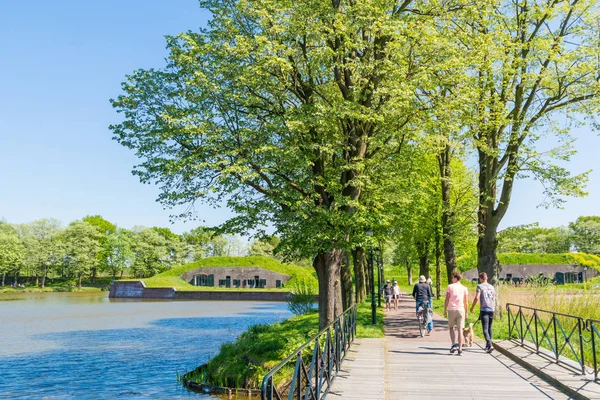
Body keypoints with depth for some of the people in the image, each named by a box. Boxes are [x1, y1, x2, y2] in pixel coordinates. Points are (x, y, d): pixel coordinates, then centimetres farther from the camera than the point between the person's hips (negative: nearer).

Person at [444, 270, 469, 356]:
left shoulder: (450, 287, 0)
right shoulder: (464, 288, 7)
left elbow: (447, 300, -4)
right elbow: (466, 302, 6)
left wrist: (444, 310, 2)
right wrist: (466, 312, 13)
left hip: (451, 310, -2)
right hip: (461, 310, 2)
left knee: (451, 328, 15)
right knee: (460, 329, 1)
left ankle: (454, 344, 1)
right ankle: (460, 349, -3)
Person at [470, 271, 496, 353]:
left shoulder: (480, 286, -4)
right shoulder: (492, 287, 14)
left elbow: (477, 298, -11)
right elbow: (494, 299, 18)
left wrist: (472, 307, 0)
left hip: (484, 310, -6)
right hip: (492, 310, 6)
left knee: (485, 329, -7)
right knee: (489, 328, 16)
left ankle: (490, 345, -20)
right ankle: (488, 345, 25)